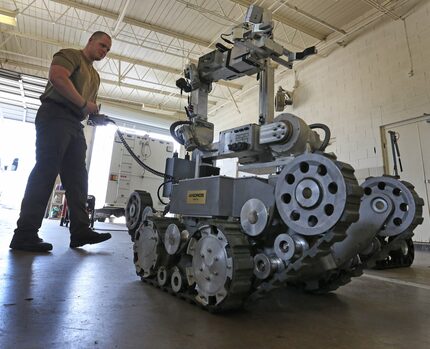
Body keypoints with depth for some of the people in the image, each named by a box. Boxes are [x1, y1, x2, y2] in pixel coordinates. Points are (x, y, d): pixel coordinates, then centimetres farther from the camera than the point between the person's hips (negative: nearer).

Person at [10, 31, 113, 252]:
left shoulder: (95, 76, 30)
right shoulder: (70, 55, 6)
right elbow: (57, 76, -15)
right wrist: (84, 103, -12)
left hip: (75, 125, 9)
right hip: (56, 115, -8)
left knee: (77, 178, -1)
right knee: (46, 171, -15)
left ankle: (80, 231, -1)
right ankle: (25, 234, -13)